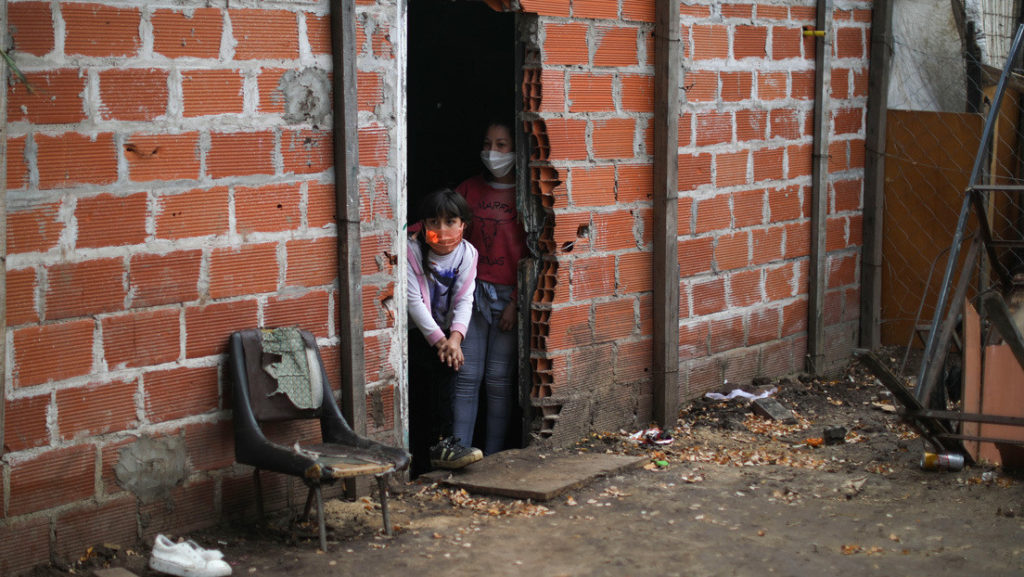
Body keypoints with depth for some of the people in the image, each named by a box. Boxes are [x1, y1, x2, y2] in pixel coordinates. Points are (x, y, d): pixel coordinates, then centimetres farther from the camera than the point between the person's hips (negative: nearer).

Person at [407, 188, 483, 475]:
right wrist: (438, 340, -25)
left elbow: (464, 300, -9)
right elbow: (414, 301, -19)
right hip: (413, 333, -4)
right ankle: (441, 443, -25)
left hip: (444, 332, 4)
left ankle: (422, 466, -4)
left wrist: (455, 336, -25)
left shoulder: (466, 253, -2)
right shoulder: (412, 250, -15)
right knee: (438, 366, -28)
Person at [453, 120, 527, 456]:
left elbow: (531, 255, -4)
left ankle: (492, 462, 9)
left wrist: (516, 302, -9)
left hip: (509, 295, -3)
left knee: (498, 381, 0)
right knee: (467, 377, -1)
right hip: (472, 290, 3)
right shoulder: (470, 189, 10)